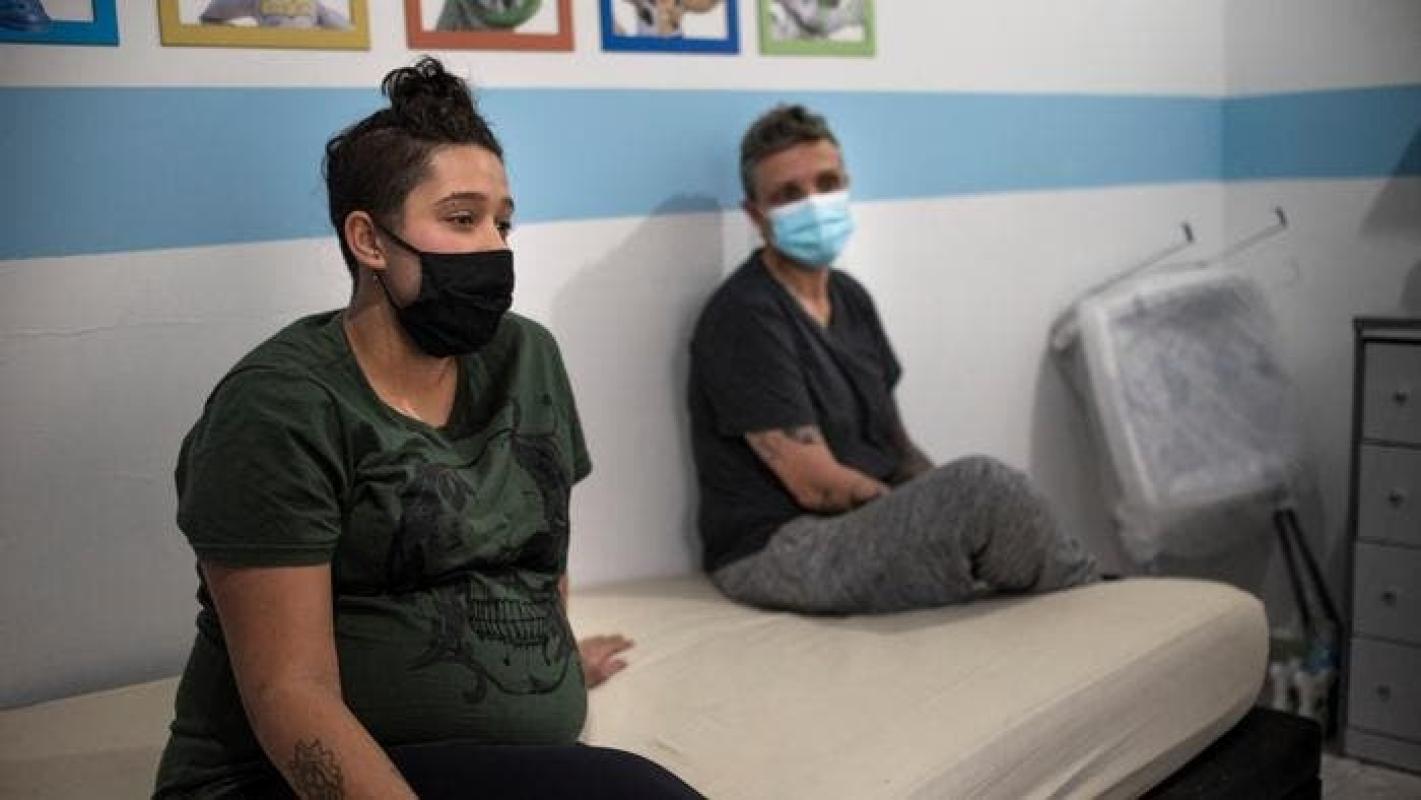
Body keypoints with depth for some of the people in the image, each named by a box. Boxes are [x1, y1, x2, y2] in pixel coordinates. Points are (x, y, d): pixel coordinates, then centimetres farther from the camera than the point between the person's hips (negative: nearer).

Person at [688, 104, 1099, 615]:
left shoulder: (850, 299, 13)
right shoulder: (745, 318, -15)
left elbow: (897, 448, 15)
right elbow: (818, 485, -17)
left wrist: (943, 508, -2)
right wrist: (938, 512, -9)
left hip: (870, 528, 9)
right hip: (778, 553, -9)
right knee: (984, 486, -23)